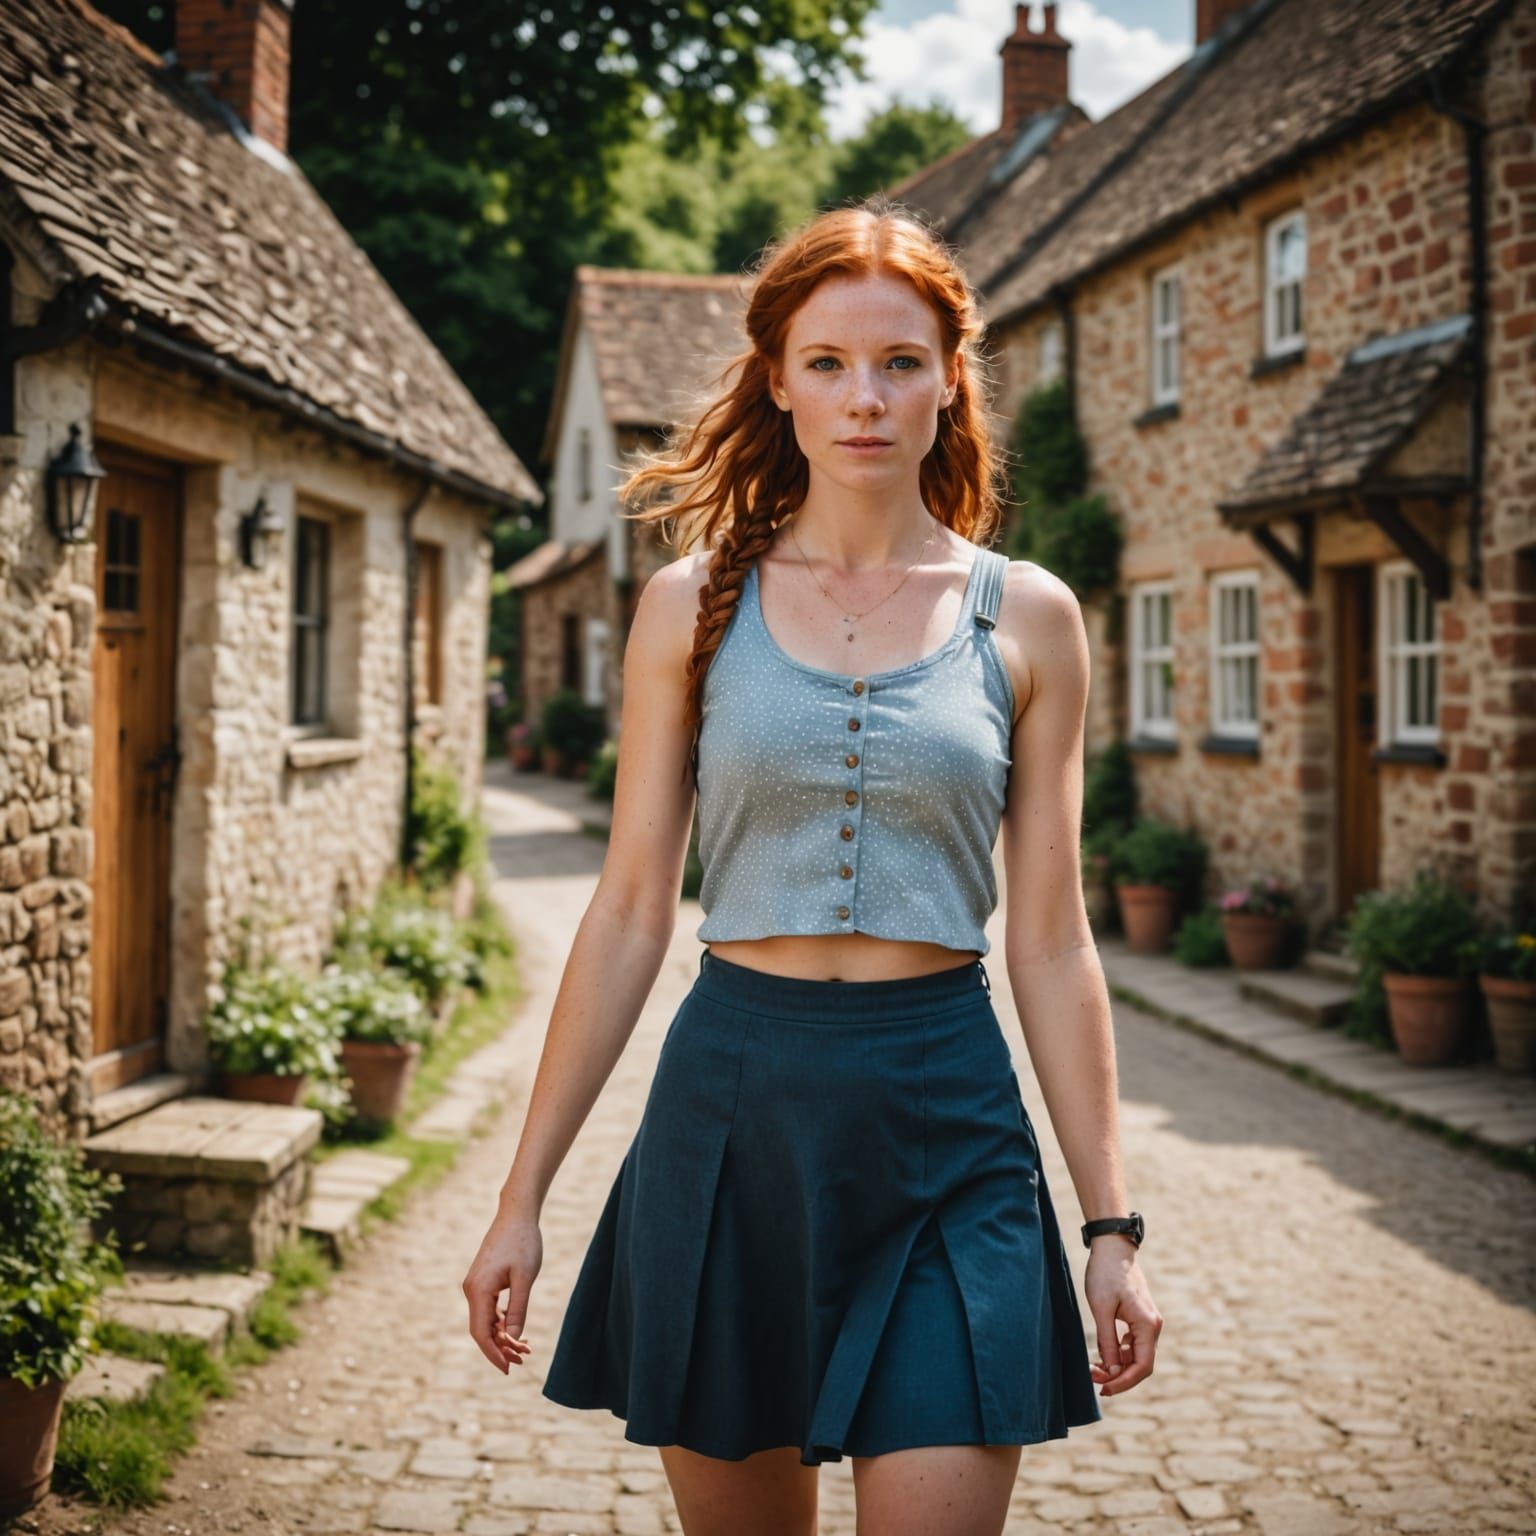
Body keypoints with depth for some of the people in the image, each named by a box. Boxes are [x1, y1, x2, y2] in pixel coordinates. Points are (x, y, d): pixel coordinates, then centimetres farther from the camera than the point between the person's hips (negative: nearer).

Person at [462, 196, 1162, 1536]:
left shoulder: (1026, 619, 3)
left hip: (945, 1122, 0)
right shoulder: (694, 605, 3)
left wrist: (1111, 1223, 3)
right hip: (730, 1112, 1)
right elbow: (630, 911, 4)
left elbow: (1050, 940, 5)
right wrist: (522, 1196, 3)